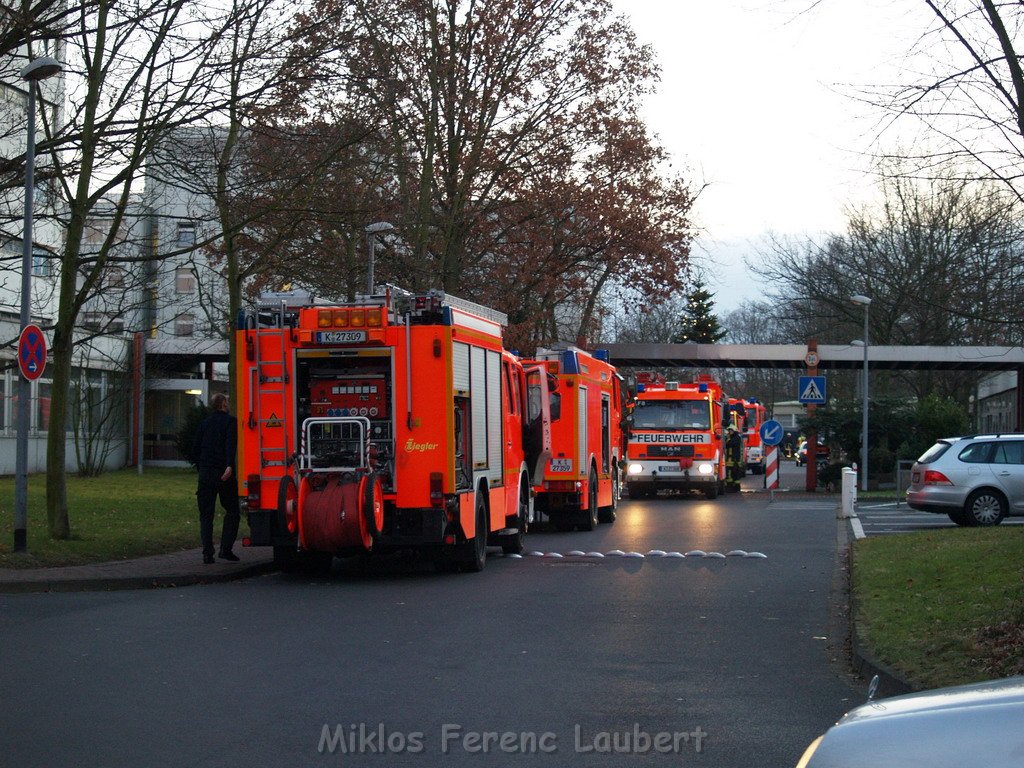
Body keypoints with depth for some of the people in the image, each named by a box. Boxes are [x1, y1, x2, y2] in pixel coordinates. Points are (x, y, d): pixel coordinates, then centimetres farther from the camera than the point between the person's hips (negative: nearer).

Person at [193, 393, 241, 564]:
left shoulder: (204, 423, 15)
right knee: (232, 511, 7)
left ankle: (207, 553, -2)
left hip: (205, 473, 4)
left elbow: (196, 450, 16)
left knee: (206, 515, 6)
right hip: (223, 473, -4)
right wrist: (230, 466, -27)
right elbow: (231, 444, -17)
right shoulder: (230, 421, -1)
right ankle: (226, 548, -3)